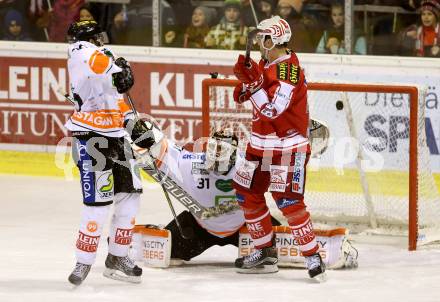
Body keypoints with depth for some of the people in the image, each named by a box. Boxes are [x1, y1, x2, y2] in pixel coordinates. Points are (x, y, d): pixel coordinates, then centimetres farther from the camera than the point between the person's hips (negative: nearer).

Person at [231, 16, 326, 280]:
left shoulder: (289, 71, -22)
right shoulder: (266, 63, 7)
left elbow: (272, 110, -28)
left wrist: (252, 81, -27)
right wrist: (247, 79, 1)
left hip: (288, 147, -10)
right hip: (261, 145, 10)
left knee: (289, 201, -16)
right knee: (248, 194, 12)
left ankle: (313, 256, -9)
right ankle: (266, 253, 22)